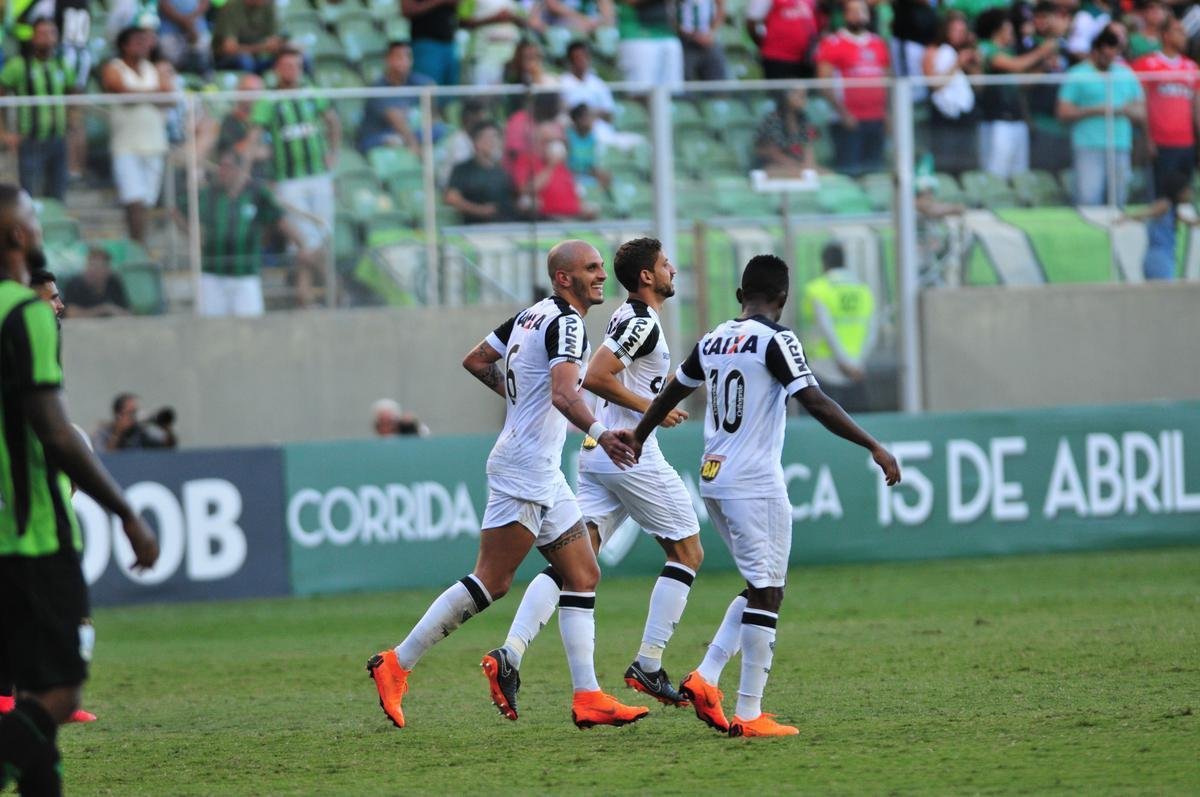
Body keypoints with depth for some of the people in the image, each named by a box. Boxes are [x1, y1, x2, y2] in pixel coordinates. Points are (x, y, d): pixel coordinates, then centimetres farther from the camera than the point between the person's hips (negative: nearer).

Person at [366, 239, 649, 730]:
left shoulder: (532, 316, 13)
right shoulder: (566, 323, -15)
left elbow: (476, 361, 23)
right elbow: (563, 394, -31)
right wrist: (599, 433, -46)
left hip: (543, 476, 10)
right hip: (524, 471, -10)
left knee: (582, 576, 7)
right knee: (490, 583, -8)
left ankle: (587, 697, 3)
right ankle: (396, 665, -3)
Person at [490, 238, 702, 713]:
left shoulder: (628, 317, 17)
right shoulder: (642, 322, -12)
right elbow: (594, 377, -21)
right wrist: (653, 409, -15)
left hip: (596, 454, 9)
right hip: (631, 454, -9)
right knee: (687, 552, 6)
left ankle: (511, 651, -17)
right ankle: (648, 666, 2)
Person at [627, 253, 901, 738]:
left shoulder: (713, 341, 12)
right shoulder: (775, 340, -10)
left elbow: (670, 394, 26)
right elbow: (815, 403, -19)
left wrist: (637, 440, 42)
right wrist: (874, 447, -19)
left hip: (714, 480, 8)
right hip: (755, 485, -8)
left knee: (763, 588, 17)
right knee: (765, 593, -4)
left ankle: (706, 677, 6)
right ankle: (749, 715, -6)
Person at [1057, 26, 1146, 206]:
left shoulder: (1127, 75, 16)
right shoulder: (1077, 75, 4)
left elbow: (1141, 115, 18)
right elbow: (1064, 114, -1)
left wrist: (1127, 111, -5)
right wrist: (1095, 110, -11)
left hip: (1121, 149, 4)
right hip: (1089, 149, -4)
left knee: (1117, 203, 1)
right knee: (1088, 200, -15)